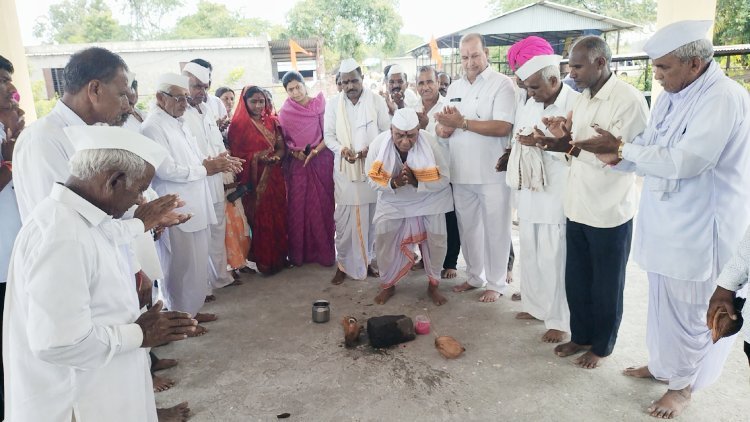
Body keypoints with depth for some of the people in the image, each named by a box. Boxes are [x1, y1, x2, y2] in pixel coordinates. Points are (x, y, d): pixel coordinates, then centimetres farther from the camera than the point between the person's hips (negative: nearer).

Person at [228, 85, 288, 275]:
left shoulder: (272, 122, 9)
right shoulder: (238, 124, -3)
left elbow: (282, 148, 9)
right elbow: (236, 154, -6)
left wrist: (276, 156, -12)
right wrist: (256, 157, -19)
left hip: (274, 177, 4)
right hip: (254, 179, -4)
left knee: (278, 216, 8)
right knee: (259, 219, 3)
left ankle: (279, 257, 22)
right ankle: (263, 261, 15)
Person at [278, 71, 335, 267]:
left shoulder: (320, 105, -1)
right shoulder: (285, 112, 5)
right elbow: (283, 140, 10)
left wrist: (315, 151, -13)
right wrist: (294, 152, -7)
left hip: (321, 161, -1)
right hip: (297, 163, 1)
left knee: (323, 206, 0)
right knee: (298, 207, 1)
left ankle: (325, 251, 12)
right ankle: (300, 252, 12)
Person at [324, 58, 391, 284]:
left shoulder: (377, 101, 1)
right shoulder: (333, 104, 5)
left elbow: (387, 131, 1)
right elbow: (328, 135, 5)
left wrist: (372, 149, -17)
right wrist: (341, 149, -15)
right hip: (344, 169, 0)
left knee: (371, 217, 7)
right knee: (344, 219, 1)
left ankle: (367, 260, 23)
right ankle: (343, 264, 14)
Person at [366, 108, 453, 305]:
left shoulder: (430, 142, -27)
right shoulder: (379, 143, -23)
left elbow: (443, 179, -20)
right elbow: (373, 180, -13)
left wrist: (416, 180, -35)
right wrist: (393, 182, -33)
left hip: (428, 200, -1)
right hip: (392, 202, 1)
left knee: (436, 239, -11)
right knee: (384, 239, -7)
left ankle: (433, 285, 15)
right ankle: (387, 284, 19)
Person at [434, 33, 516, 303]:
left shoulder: (501, 84, -5)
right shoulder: (454, 87, 14)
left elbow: (503, 127, -17)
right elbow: (443, 128, 15)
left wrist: (462, 122, -19)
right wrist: (443, 127, -10)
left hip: (492, 173, -6)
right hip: (461, 173, 6)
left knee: (495, 230, 4)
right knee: (468, 228, 15)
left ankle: (496, 283, 19)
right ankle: (475, 277, 31)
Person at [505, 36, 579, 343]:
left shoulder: (576, 105, -11)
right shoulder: (528, 107, 13)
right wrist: (511, 154, 6)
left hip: (557, 199, -7)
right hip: (529, 195, 7)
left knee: (554, 260, 1)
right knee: (530, 255, 15)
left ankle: (559, 321, 16)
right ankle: (536, 306, 32)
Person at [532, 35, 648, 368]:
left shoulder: (629, 100, -15)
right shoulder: (582, 100, 10)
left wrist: (570, 147, -29)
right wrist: (565, 138, -7)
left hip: (609, 212, -7)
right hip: (577, 207, 7)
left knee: (606, 285, 11)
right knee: (576, 279, 17)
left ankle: (602, 346, 30)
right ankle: (580, 336, 36)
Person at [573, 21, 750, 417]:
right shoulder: (671, 97, 7)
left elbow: (684, 161, -27)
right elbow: (648, 151, 9)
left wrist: (621, 147, -20)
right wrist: (617, 156, -11)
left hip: (698, 229, -8)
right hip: (664, 222, 8)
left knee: (686, 310, 7)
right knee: (661, 302, 20)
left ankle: (681, 385, 27)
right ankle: (661, 364, 39)